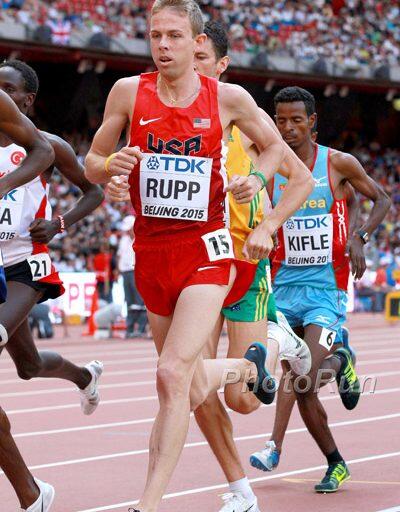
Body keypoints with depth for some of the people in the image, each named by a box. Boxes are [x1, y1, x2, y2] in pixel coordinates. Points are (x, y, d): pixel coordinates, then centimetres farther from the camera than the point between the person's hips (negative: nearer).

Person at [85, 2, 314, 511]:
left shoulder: (229, 98, -2)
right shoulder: (129, 92, 0)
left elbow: (274, 145, 17)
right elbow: (91, 165, 7)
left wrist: (258, 175, -2)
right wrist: (112, 165, -14)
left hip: (206, 248, -3)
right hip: (151, 253, 3)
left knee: (173, 374, -20)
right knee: (194, 391, 14)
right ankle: (247, 366, 50)